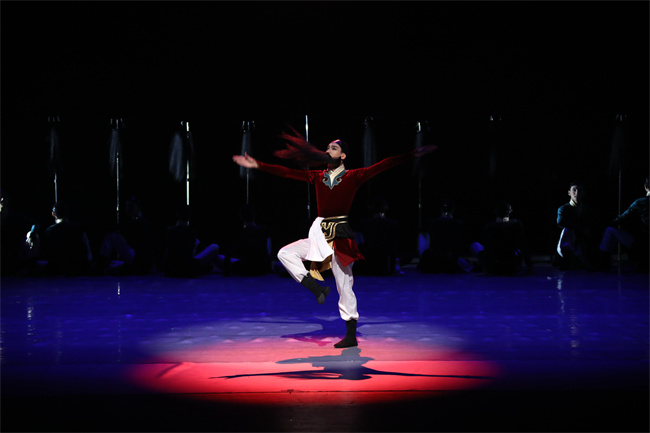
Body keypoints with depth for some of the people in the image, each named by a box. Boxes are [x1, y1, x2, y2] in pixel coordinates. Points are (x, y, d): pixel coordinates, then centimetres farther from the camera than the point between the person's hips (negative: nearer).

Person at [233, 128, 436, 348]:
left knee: (344, 288, -1)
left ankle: (351, 336, 9)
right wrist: (257, 165, 2)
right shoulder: (317, 177, 9)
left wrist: (411, 155, -17)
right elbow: (287, 172, 7)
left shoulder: (353, 176, -2)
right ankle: (316, 288, -2)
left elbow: (381, 166, -9)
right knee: (285, 253, -8)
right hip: (319, 234, 5)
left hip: (341, 237, -5)